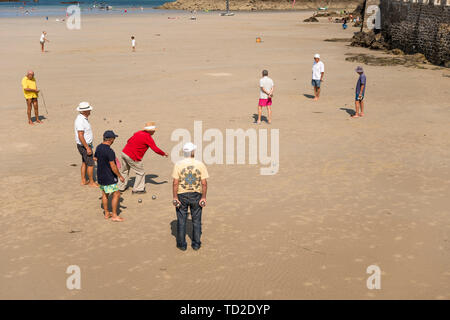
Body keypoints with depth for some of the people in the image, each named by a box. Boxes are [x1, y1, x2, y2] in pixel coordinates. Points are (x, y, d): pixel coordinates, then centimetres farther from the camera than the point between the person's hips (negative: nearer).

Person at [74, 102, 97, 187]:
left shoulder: (83, 118, 7)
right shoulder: (80, 121, -25)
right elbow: (80, 136, -27)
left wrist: (89, 145, 23)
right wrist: (87, 148, -25)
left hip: (86, 144, 10)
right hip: (84, 146, -10)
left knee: (84, 163, 17)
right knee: (90, 164, 0)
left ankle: (83, 181, 26)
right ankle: (91, 182, 11)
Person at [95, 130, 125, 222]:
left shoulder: (98, 147, 2)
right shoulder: (109, 151, -24)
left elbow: (95, 158, 18)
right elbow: (113, 167, -23)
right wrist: (120, 176, -12)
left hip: (100, 176, 9)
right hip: (109, 177, -9)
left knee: (104, 194, 17)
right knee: (116, 194, 0)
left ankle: (107, 214, 26)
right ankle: (114, 216, 3)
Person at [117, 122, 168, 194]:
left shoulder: (138, 133, 13)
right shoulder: (148, 137, -10)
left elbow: (129, 141, 21)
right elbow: (155, 149, -9)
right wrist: (164, 154, 5)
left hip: (124, 153, 8)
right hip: (132, 157, -8)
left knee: (124, 171, 23)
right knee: (140, 172, 8)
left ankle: (121, 187, 35)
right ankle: (137, 189, 14)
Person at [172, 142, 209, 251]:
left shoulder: (178, 165, -9)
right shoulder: (200, 165, -7)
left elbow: (175, 183, -11)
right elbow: (204, 183, -8)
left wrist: (175, 197, -6)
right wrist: (204, 197, -1)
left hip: (182, 195, 0)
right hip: (196, 195, 1)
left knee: (181, 220, 10)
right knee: (196, 220, 13)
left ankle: (181, 244, 14)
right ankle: (196, 244, 18)